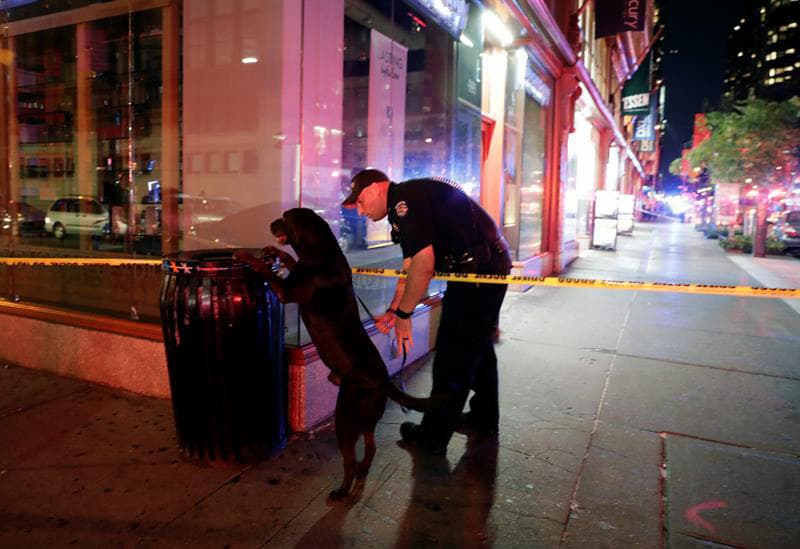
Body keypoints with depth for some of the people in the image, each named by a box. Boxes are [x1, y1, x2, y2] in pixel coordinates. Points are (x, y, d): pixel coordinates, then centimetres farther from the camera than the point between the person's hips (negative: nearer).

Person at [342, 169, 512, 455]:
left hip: (477, 271, -11)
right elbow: (411, 267, 17)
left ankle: (433, 437, 12)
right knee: (477, 347, 23)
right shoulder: (409, 202, 18)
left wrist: (403, 314, -15)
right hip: (493, 268, 11)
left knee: (452, 358, -1)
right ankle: (484, 418, 39)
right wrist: (393, 310, 12)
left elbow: (424, 263, -24)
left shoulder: (403, 198, -15)